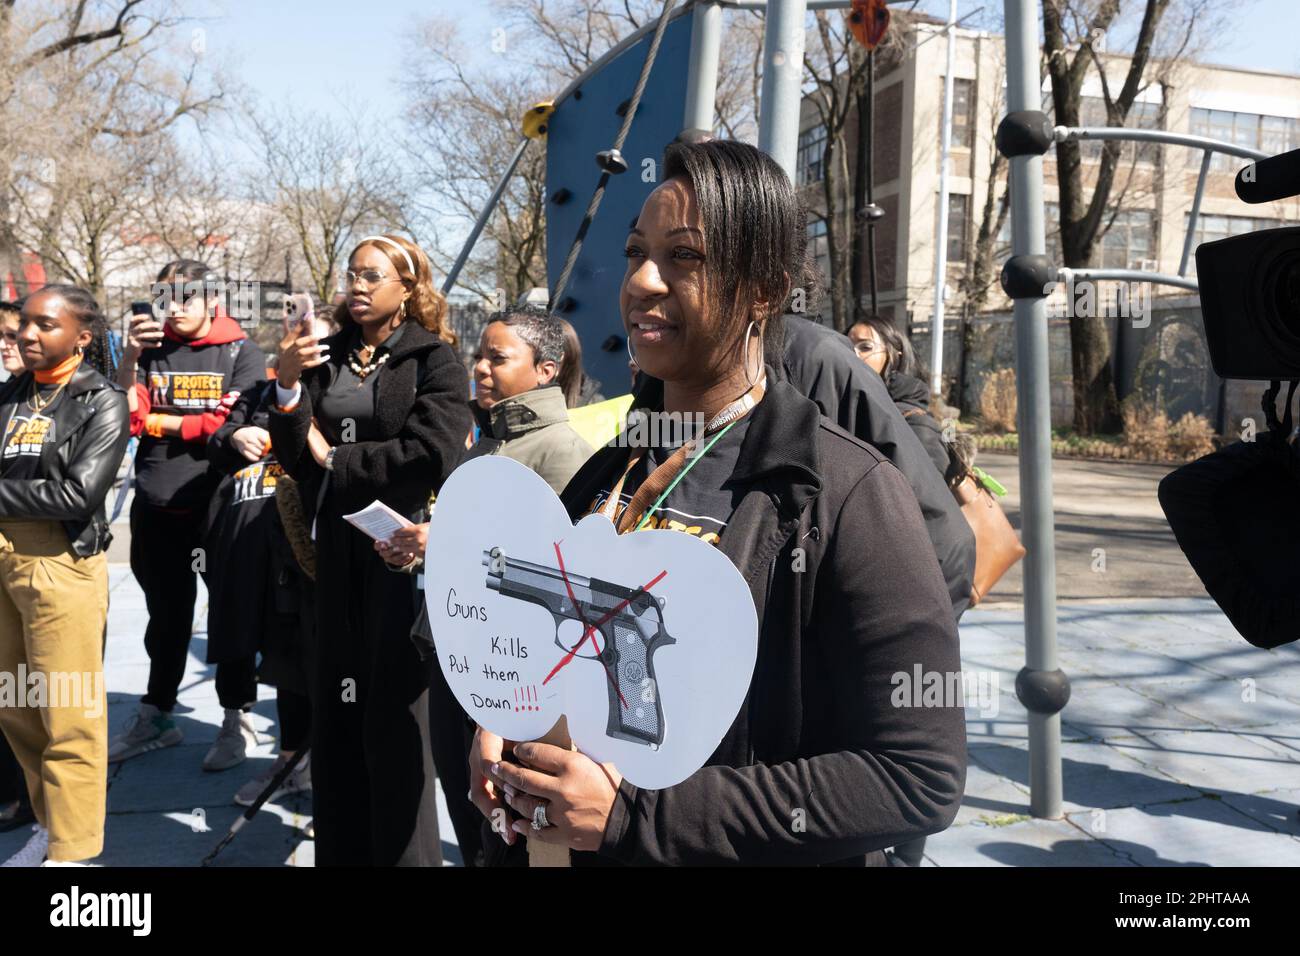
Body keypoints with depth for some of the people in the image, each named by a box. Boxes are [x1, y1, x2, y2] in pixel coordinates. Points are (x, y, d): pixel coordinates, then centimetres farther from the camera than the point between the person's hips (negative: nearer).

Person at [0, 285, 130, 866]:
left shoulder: (103, 403, -3)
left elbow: (79, 493, -14)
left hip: (61, 563, -6)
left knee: (68, 717, -1)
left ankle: (71, 851, 11)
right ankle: (49, 824, 31)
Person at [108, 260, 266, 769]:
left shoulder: (242, 354, -5)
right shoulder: (150, 353, 7)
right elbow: (126, 419, -2)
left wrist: (159, 423, -7)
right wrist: (130, 359, -15)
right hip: (156, 509, 4)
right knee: (166, 616, 17)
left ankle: (236, 720, 20)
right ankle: (156, 715, 31)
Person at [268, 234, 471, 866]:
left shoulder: (435, 359, -4)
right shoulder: (328, 357, 11)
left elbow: (434, 452, -19)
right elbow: (295, 459, 7)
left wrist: (335, 460, -8)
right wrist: (288, 388, -10)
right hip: (338, 550, 5)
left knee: (395, 713, 2)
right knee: (335, 709, 11)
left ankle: (403, 853, 18)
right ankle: (339, 849, 26)